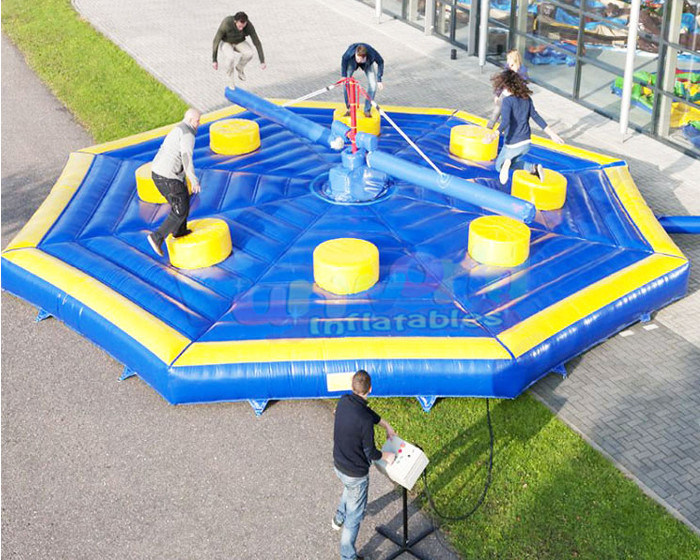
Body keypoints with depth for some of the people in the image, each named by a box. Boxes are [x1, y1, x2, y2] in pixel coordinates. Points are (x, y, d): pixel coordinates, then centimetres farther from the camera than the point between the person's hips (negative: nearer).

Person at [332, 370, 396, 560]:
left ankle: (339, 519, 62)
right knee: (355, 515, 11)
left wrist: (387, 425, 13)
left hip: (338, 465, 8)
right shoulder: (365, 421, -34)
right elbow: (370, 453, -20)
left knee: (349, 489, 38)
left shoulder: (343, 401, -13)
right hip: (356, 474, -8)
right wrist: (386, 456, -1)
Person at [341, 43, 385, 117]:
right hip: (351, 62, 0)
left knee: (373, 85, -15)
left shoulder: (372, 54, -41)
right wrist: (343, 76, -16)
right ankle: (349, 108, 1)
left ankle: (367, 110, 2)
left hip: (368, 64, 0)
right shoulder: (349, 53, -41)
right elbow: (344, 60, -16)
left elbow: (380, 62, -20)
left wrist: (379, 80, -18)